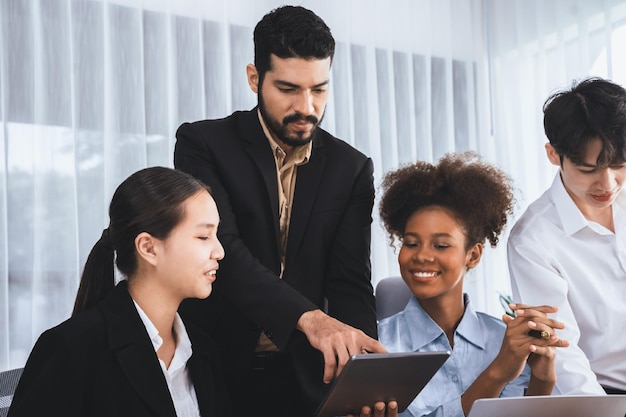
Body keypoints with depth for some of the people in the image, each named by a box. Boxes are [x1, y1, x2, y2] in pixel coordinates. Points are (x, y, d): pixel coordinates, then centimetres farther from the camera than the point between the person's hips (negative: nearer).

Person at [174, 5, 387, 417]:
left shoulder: (352, 169, 2)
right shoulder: (203, 144, -6)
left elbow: (351, 283, -3)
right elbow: (221, 250, -21)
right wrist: (310, 317, -36)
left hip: (304, 379, 3)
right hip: (218, 370, -2)